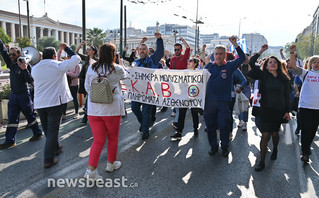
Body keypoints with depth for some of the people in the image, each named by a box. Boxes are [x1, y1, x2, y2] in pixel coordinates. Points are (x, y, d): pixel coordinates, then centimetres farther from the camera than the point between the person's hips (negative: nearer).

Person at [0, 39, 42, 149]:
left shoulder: (26, 66, -10)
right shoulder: (11, 63, 6)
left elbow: (30, 81, -16)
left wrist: (24, 69, -27)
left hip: (24, 95, -6)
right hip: (13, 95, 6)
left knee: (30, 116, 7)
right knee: (12, 118, 6)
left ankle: (37, 133, 23)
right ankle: (10, 140, 10)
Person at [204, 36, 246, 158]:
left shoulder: (230, 66, 3)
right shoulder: (209, 66, 8)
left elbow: (242, 58, -7)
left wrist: (235, 44, -16)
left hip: (223, 102, -2)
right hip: (209, 101, 2)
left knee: (224, 126, 3)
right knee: (210, 126, 10)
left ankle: (225, 147, 22)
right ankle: (213, 146, 27)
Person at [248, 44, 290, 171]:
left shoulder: (284, 78, 3)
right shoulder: (263, 76, 0)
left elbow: (287, 95, 6)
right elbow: (251, 63, -9)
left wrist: (288, 111, 3)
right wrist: (261, 51, -6)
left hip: (279, 111, 2)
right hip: (266, 110, -2)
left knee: (275, 133, 15)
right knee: (265, 135, -5)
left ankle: (275, 150, 46)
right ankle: (262, 162, 3)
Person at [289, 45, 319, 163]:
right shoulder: (305, 73, 4)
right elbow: (293, 66, -7)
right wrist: (292, 53, -17)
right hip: (305, 106, -3)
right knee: (306, 129, -4)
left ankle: (307, 147, 31)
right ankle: (305, 153, 4)